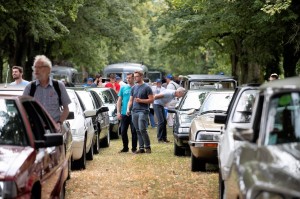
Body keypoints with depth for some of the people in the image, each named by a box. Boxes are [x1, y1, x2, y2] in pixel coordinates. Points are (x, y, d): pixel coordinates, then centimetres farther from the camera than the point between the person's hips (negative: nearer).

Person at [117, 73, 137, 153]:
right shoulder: (123, 88, 10)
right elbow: (119, 100, 11)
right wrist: (118, 112, 3)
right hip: (124, 113, 4)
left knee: (134, 131, 0)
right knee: (123, 131, 7)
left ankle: (134, 148, 8)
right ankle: (125, 147, 18)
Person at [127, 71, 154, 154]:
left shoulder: (146, 87, -1)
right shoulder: (133, 88, 17)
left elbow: (151, 100, -5)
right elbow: (130, 100, 20)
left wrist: (140, 100, -12)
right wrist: (128, 109, 4)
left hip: (143, 111, -6)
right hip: (134, 111, 6)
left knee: (142, 129, -15)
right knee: (138, 131, 5)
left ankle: (147, 147, -4)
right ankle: (141, 148, 9)